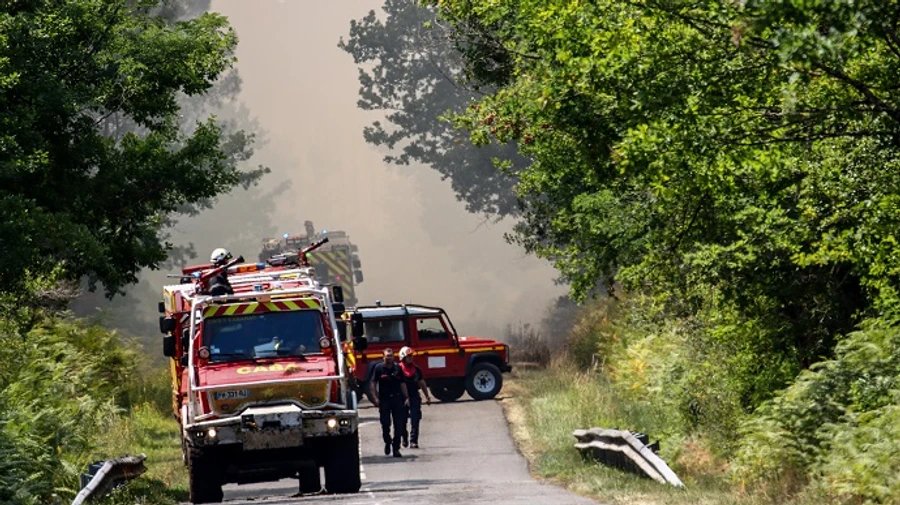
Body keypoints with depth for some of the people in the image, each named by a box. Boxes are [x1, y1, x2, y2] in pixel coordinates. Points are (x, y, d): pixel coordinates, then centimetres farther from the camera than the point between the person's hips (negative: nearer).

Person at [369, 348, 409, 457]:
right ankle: (387, 442, 25)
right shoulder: (379, 368, -1)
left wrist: (406, 397, 5)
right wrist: (375, 397, -11)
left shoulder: (397, 369, 6)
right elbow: (373, 383, -2)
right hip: (384, 399, -2)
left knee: (399, 425, -2)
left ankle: (396, 448, 4)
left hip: (397, 399, 2)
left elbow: (402, 384, 11)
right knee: (385, 424, 0)